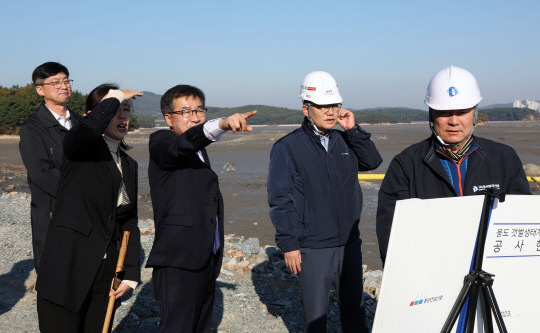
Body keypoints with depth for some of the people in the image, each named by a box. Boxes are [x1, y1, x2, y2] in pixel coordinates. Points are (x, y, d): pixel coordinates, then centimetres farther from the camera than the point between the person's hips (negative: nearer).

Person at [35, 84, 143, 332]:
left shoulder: (129, 165, 14)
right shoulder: (78, 147, -5)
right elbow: (90, 128, -32)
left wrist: (130, 274, 8)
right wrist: (115, 97, -15)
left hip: (104, 273, 6)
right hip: (66, 271, -6)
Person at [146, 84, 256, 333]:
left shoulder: (200, 151, 20)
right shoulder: (161, 142, -5)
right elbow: (182, 145, -30)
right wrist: (221, 124, -49)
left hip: (207, 261, 9)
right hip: (178, 263, -9)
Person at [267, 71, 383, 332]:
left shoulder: (344, 141, 9)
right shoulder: (288, 147, -7)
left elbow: (373, 161, 5)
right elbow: (280, 199, -9)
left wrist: (353, 129, -4)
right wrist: (289, 244, -12)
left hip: (350, 243, 5)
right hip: (313, 249, -5)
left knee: (354, 308, 16)